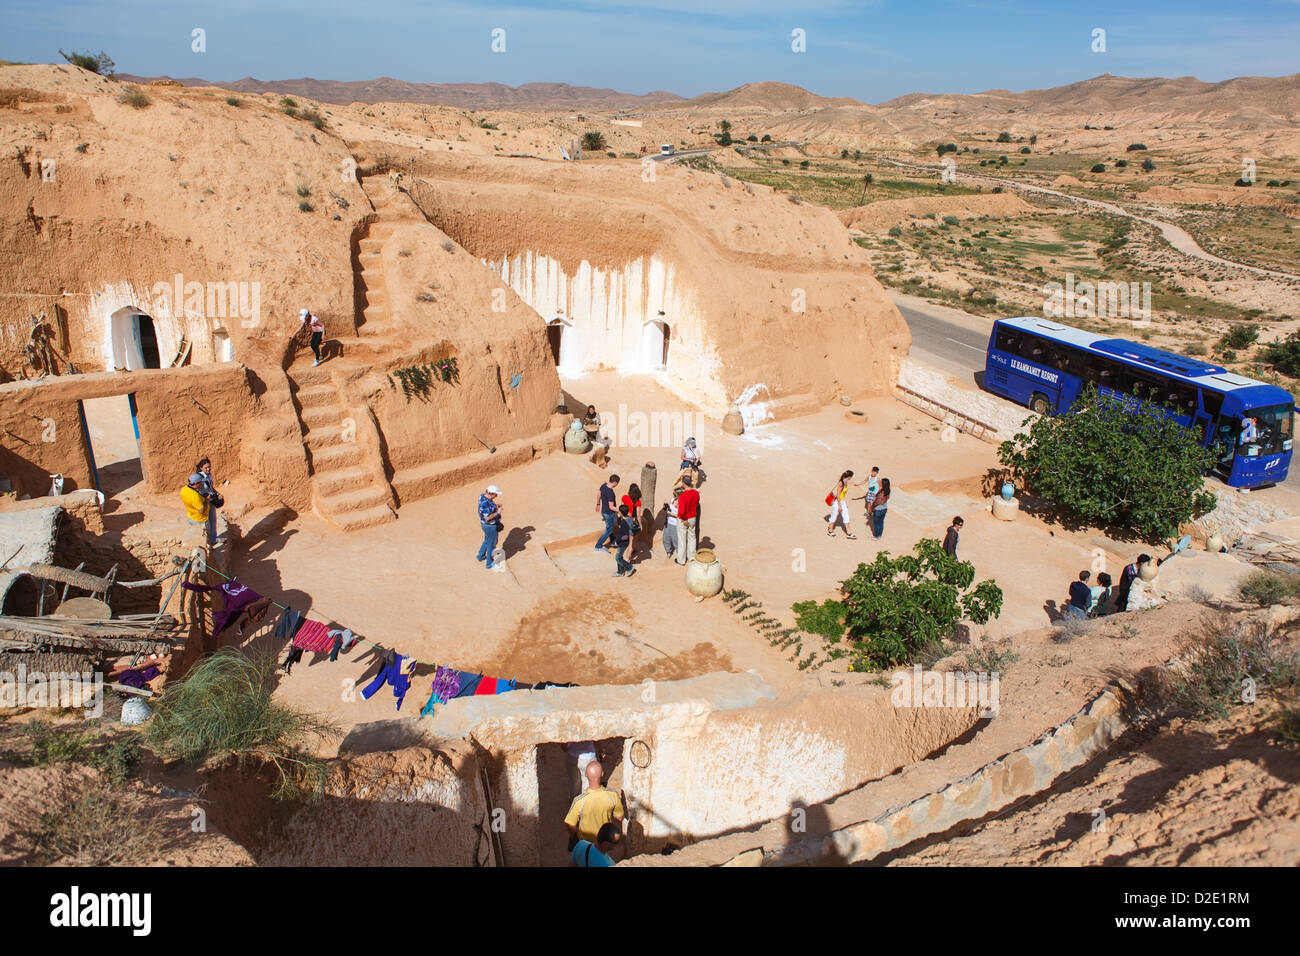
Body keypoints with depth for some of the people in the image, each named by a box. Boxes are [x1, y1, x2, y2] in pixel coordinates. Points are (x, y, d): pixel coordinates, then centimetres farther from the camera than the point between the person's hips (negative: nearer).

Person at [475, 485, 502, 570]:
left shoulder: (482, 495, -5)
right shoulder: (485, 503, -34)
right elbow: (487, 518, -32)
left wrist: (495, 506, 0)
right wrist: (498, 512, -24)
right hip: (490, 526, -9)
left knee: (487, 540, 30)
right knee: (491, 545, 9)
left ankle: (480, 556, 48)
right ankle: (489, 564, 25)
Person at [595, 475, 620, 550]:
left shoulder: (604, 485, -8)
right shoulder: (610, 493, -33)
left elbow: (599, 495, 10)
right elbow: (611, 507, -29)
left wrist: (598, 504, 27)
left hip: (603, 511, 8)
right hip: (609, 513, -8)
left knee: (609, 527, 28)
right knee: (608, 531, 11)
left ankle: (613, 541, 48)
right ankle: (598, 546, 21)